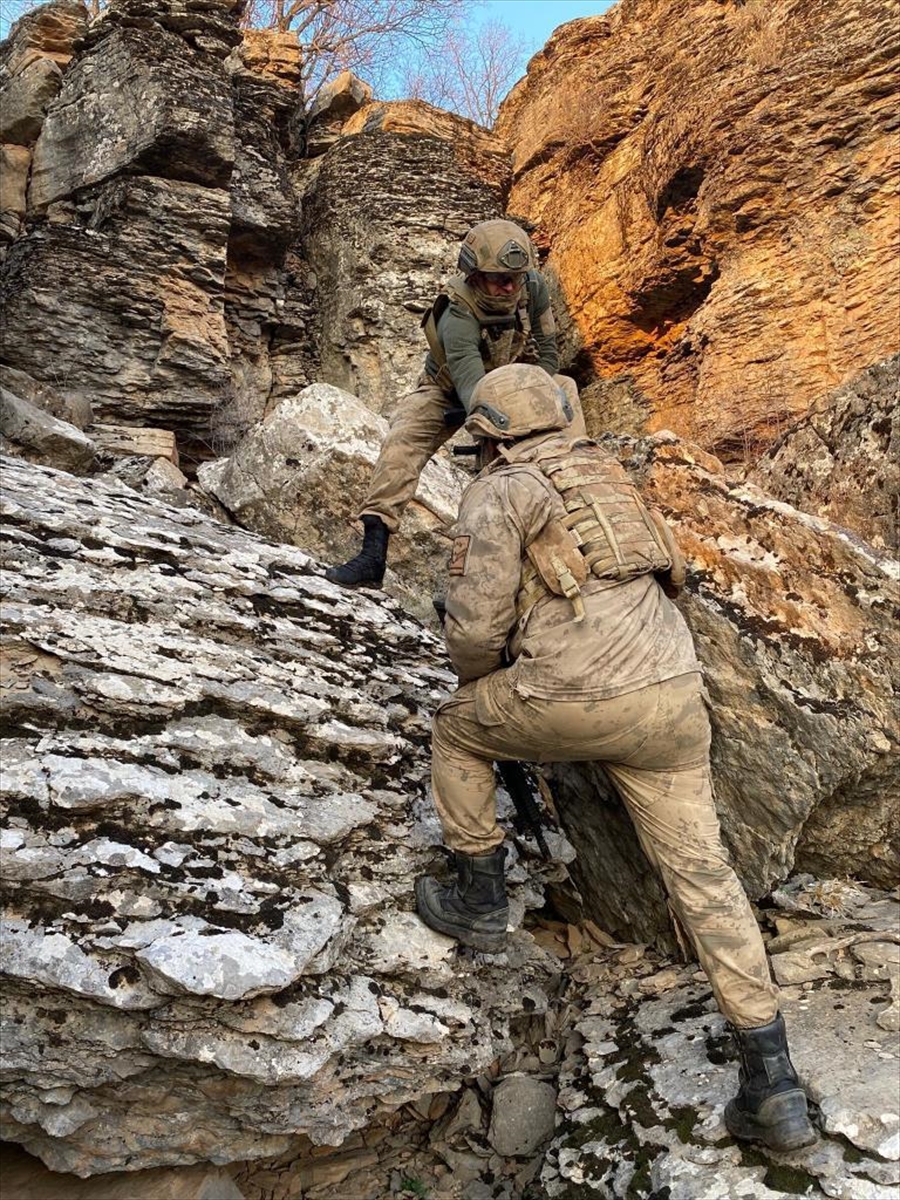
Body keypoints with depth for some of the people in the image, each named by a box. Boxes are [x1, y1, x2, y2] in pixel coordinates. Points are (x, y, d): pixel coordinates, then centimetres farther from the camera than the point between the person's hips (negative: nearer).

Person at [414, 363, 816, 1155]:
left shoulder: (496, 494, 1)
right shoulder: (602, 475, 25)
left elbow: (478, 623, -8)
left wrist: (475, 676, 17)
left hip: (580, 700, -6)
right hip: (671, 693, 7)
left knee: (457, 730, 23)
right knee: (701, 874, 10)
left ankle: (479, 902, 29)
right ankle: (774, 1088, 6)